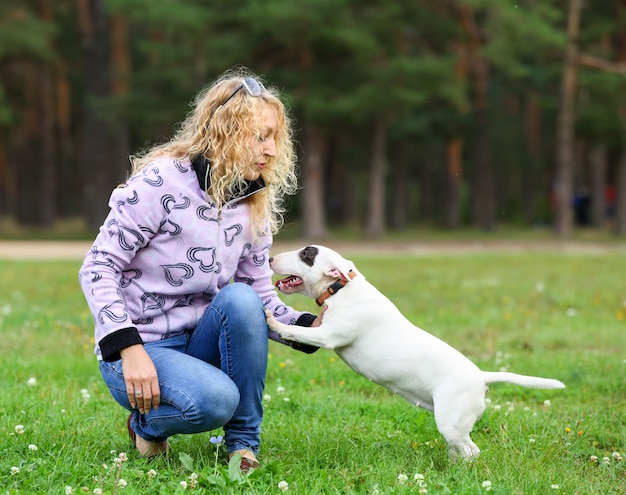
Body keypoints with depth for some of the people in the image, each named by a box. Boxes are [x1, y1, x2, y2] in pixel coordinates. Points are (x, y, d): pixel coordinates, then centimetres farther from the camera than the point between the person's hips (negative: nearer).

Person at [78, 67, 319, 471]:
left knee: (240, 298, -28)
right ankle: (146, 423, 1)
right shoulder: (162, 181, -15)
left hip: (199, 343, 6)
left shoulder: (253, 206, 4)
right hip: (135, 348, -6)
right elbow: (97, 268, -15)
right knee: (215, 400, -35)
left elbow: (262, 299, 4)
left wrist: (311, 327, -16)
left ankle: (243, 442, -12)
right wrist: (129, 349, -25)